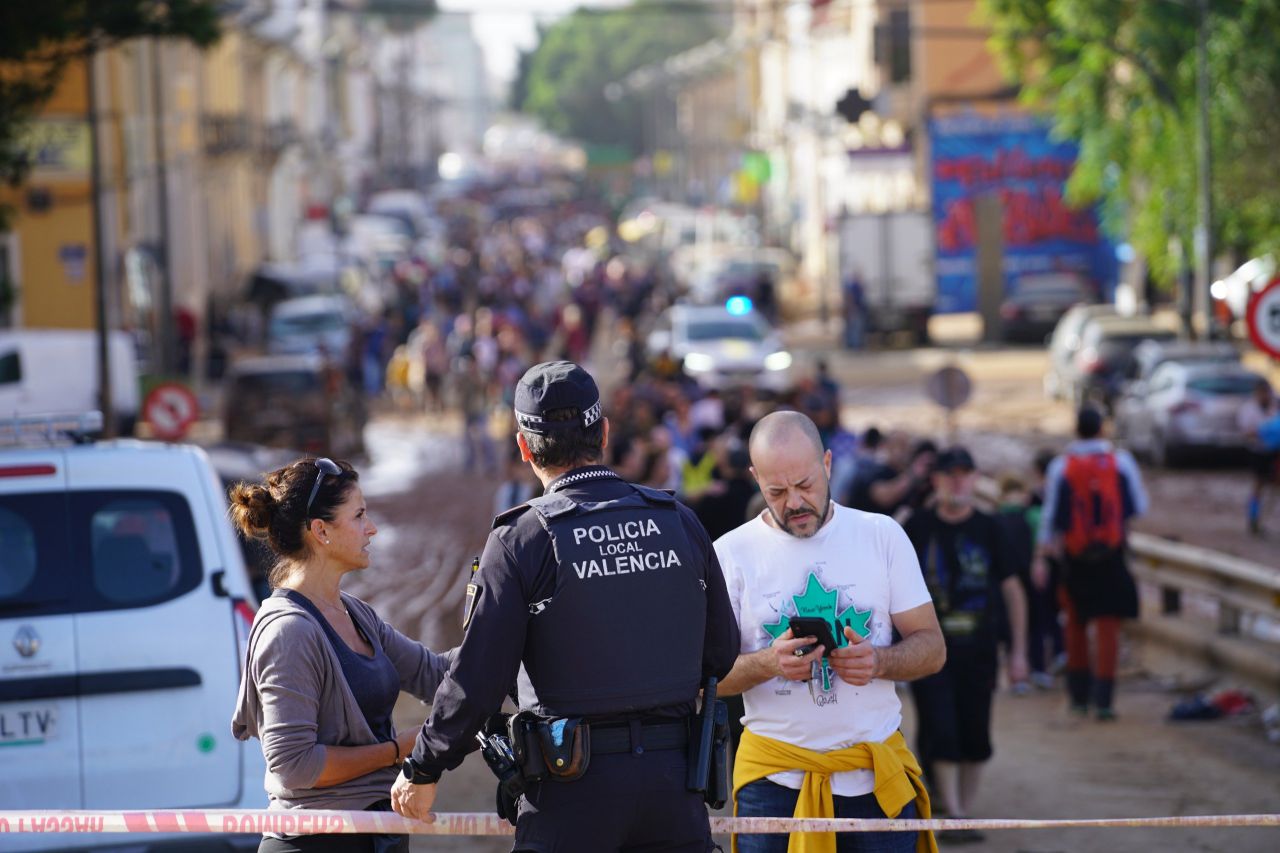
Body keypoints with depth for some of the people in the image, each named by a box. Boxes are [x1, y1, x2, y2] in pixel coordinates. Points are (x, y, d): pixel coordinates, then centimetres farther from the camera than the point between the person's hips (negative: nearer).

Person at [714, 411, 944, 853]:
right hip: (774, 777, -1)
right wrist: (768, 663, -21)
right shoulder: (732, 552, 1)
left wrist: (878, 662, -17)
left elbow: (931, 647, 4)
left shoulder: (882, 535, 4)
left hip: (877, 773, 1)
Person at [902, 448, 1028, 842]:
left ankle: (966, 813, 17)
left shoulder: (988, 529, 1)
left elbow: (1012, 589, 6)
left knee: (975, 736, 5)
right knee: (940, 732, -10)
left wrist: (1018, 651, 4)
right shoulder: (918, 527, 0)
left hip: (978, 649, 1)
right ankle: (953, 818, -8)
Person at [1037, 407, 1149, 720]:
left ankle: (1079, 694, 22)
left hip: (1074, 556, 1)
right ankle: (1102, 697, -9)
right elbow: (1139, 506, 5)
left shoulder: (1060, 466, -4)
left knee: (1076, 624, 17)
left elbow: (1051, 515, -2)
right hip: (1112, 555, -1)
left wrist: (1042, 555, 2)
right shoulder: (1121, 462, -3)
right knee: (1108, 626, 0)